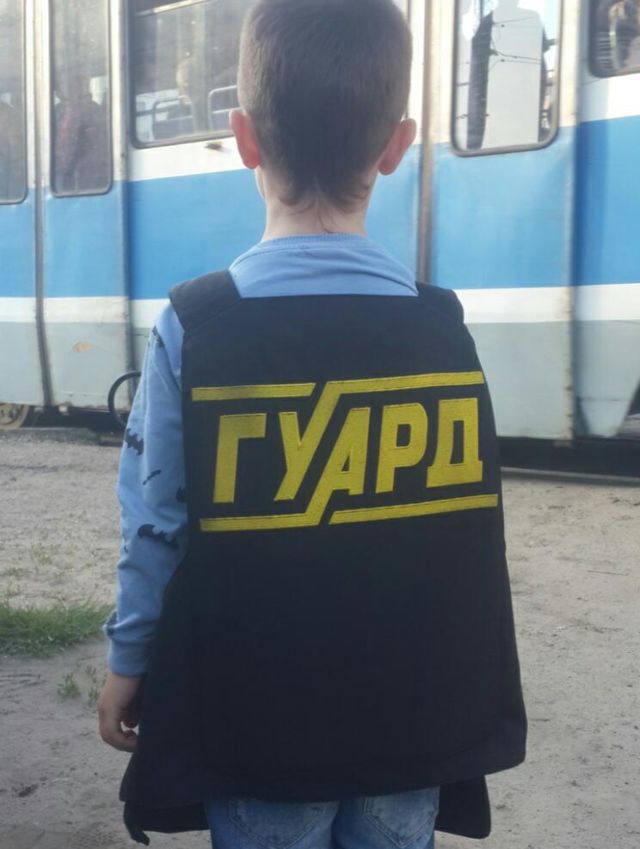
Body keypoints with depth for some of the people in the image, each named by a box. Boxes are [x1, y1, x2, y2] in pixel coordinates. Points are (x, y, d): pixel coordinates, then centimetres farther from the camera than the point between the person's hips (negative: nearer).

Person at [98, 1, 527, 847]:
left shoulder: (196, 326, -16)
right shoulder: (445, 332, -8)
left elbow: (158, 527, -10)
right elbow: (467, 531, 0)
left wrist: (129, 662, 6)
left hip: (259, 721, -2)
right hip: (415, 717, 2)